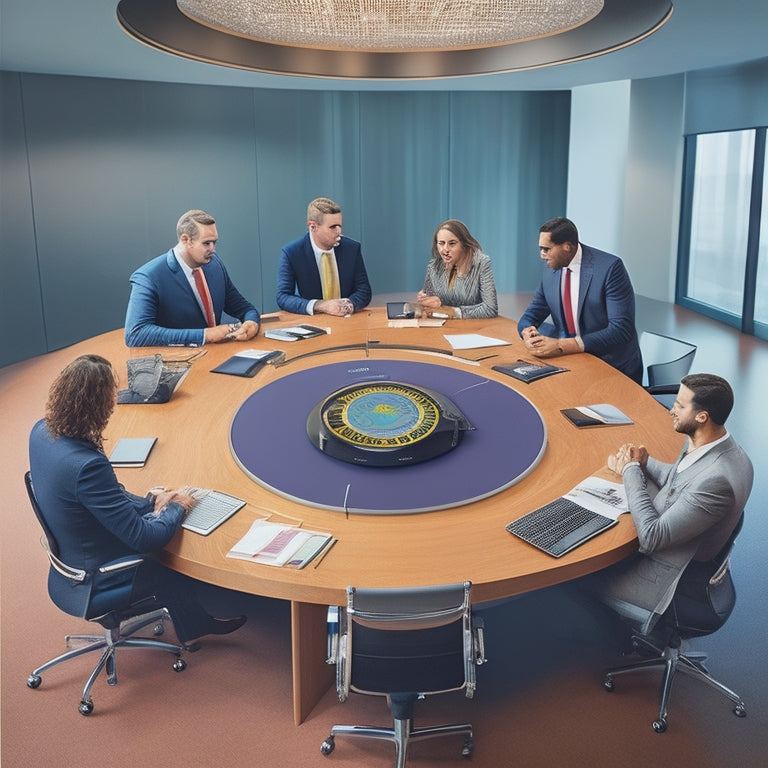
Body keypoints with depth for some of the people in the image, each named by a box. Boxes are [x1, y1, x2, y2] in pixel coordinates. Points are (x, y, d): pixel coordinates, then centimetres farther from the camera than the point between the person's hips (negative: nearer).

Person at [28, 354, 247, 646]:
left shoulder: (41, 432, -11)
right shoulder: (86, 465, -39)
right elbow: (142, 538, -31)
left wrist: (149, 503, 1)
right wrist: (177, 508, -12)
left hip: (68, 559, 7)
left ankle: (196, 623, 44)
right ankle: (198, 626, 47)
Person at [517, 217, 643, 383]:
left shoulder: (609, 267, -15)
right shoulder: (550, 272, 4)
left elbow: (621, 330, -21)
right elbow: (530, 316, 12)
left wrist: (562, 345, -28)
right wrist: (528, 333, -13)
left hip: (614, 369, -6)